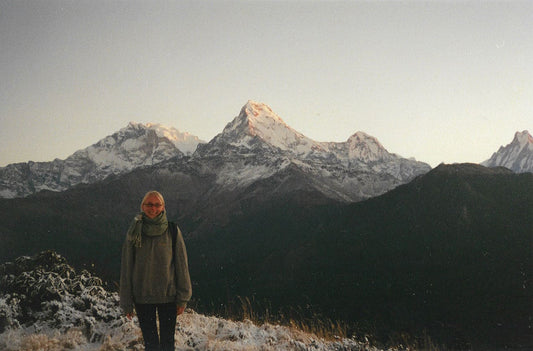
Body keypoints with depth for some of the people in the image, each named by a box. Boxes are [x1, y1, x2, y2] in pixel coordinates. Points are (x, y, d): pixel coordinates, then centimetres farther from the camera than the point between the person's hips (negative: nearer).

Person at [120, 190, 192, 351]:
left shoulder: (172, 231, -4)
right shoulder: (134, 232, -1)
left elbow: (181, 265, 0)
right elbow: (126, 268, 2)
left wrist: (182, 298, -1)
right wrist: (126, 303, 2)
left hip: (168, 296, -1)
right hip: (142, 297, 1)